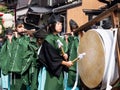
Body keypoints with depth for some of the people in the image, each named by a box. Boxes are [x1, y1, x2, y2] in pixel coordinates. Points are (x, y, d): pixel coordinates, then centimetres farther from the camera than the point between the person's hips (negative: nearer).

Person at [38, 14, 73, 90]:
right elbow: (52, 58, -17)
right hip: (51, 70, -7)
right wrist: (66, 63, -13)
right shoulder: (48, 40, -14)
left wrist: (65, 55, -8)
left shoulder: (60, 39, 10)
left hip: (60, 70, 7)